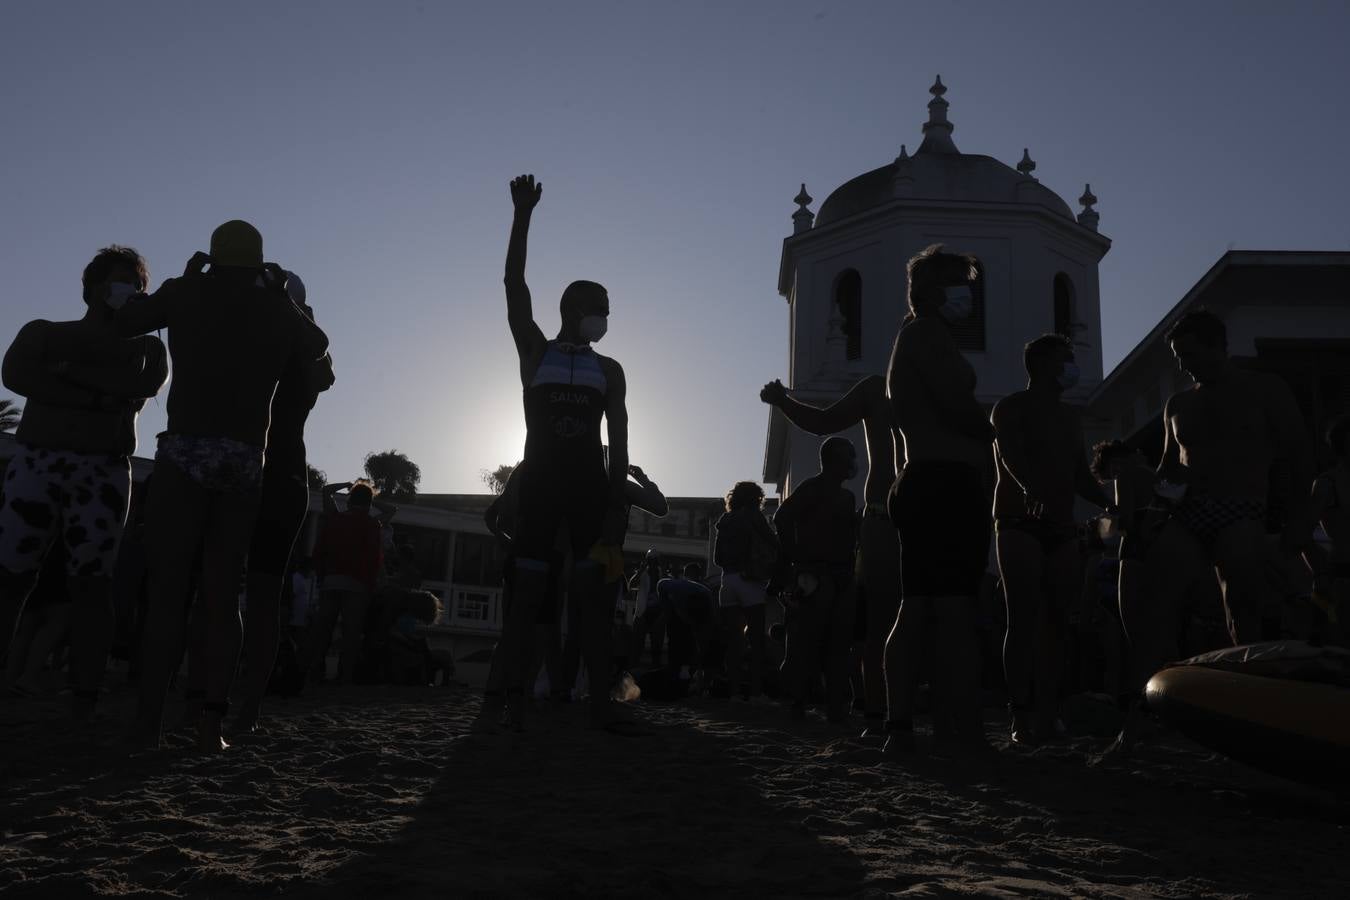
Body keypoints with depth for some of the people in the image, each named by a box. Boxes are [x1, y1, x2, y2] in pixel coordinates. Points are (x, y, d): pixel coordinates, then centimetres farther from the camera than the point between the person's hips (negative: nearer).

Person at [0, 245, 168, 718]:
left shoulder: (146, 348, 18)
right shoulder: (43, 333, 17)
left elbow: (143, 384, -5)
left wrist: (71, 371, -7)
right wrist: (97, 398, -10)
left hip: (103, 476, 0)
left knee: (90, 585, -5)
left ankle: (83, 708, -6)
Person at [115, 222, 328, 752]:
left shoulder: (186, 293, 5)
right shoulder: (277, 309, 11)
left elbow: (125, 322, 19)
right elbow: (317, 345, 30)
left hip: (185, 451, -2)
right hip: (246, 459, 2)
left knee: (168, 589, 0)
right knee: (223, 594, 5)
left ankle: (148, 721, -5)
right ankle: (213, 720, -3)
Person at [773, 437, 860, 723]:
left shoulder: (847, 496, 21)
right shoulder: (812, 488, -3)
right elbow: (782, 518, -15)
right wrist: (795, 559, -15)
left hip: (842, 578, 8)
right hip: (814, 577, -8)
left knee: (839, 645, 5)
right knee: (806, 644, -8)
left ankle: (836, 706, 8)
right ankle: (796, 703, -3)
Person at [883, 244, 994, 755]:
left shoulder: (911, 338, 28)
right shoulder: (926, 332, -3)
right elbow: (958, 404, -15)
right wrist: (987, 432, 3)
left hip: (921, 483, 11)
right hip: (948, 483, -11)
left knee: (916, 610, 7)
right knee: (956, 612, -14)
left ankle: (900, 727, 7)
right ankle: (963, 731, -17)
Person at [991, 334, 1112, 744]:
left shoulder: (1070, 417, 24)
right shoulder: (1011, 409, 2)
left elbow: (1081, 477, 24)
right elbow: (1012, 455, -18)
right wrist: (1031, 489, -37)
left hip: (1061, 528, 7)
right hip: (1019, 523, -7)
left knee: (1056, 621, 1)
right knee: (1024, 618, -13)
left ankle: (1047, 714, 3)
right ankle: (1021, 716, -14)